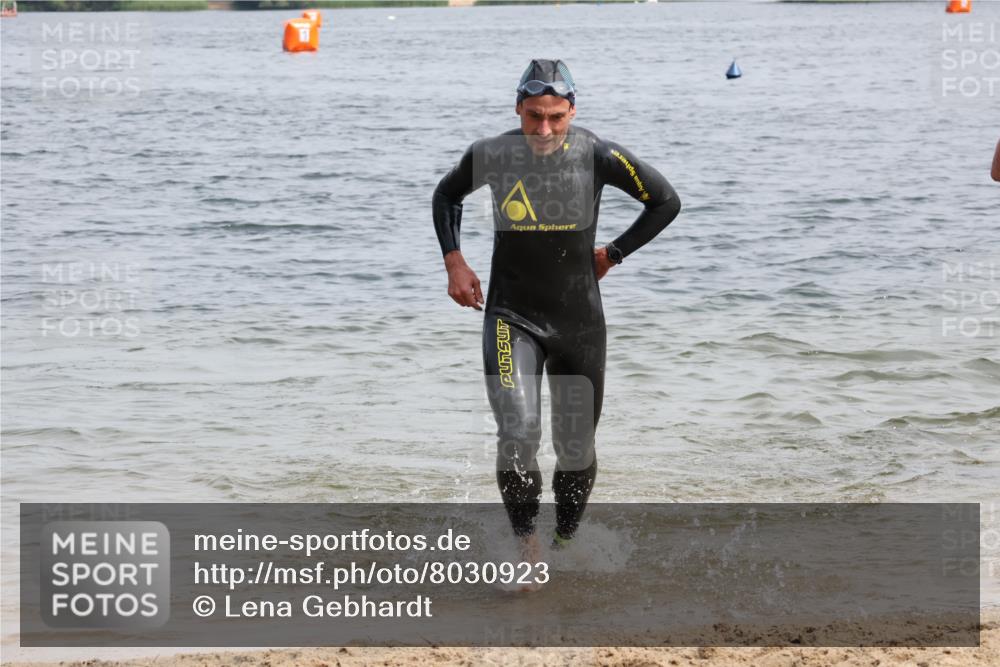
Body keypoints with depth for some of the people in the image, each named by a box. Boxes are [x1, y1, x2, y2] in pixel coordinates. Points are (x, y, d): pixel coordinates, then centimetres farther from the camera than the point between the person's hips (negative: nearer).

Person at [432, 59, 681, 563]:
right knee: (518, 433, -20)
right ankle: (527, 550, -8)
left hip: (579, 319, 1)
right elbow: (446, 196, 15)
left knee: (576, 447, 9)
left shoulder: (597, 156, -11)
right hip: (511, 318, -1)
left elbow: (665, 202, 3)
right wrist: (454, 262, 5)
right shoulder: (491, 156, -8)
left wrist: (613, 254, 1)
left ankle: (565, 543, 31)